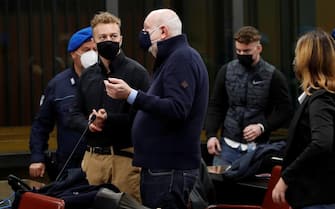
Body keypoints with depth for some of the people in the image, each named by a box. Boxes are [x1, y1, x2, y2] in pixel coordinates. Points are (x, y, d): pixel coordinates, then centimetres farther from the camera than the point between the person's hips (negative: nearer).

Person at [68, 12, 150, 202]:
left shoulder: (136, 72, -5)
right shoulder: (88, 75, 14)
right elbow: (76, 114, 18)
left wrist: (109, 119, -19)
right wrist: (88, 125, -4)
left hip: (125, 156, -5)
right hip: (93, 156, 5)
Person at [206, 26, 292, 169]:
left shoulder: (273, 76, -3)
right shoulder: (226, 71, 5)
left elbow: (284, 110, 0)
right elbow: (215, 106, 10)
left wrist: (262, 127, -14)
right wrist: (211, 134, -2)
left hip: (257, 148, -2)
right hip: (227, 145, 2)